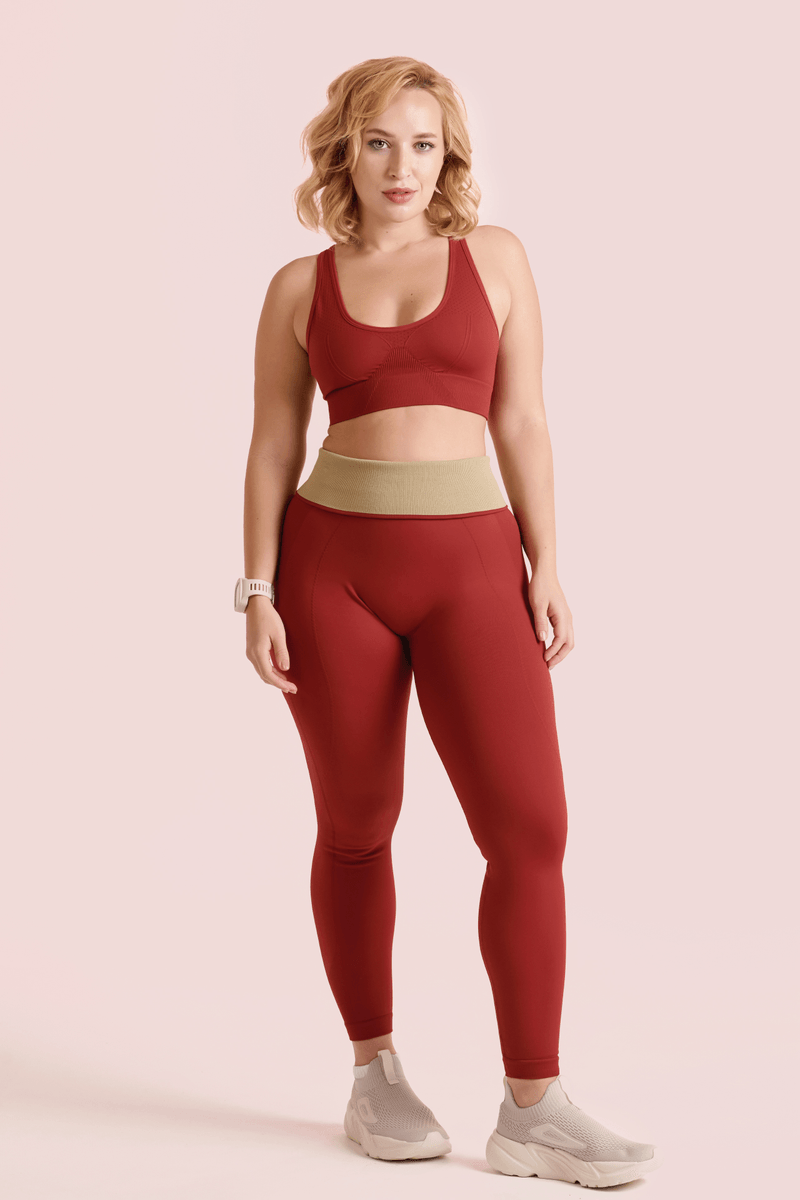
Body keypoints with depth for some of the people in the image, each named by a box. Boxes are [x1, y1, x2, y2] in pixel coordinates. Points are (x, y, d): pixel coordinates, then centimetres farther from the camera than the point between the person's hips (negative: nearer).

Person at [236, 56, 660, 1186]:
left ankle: (533, 1110, -2)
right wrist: (258, 594, -2)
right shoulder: (301, 287, 7)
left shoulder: (494, 256, 7)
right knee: (357, 825, 7)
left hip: (471, 565, 0)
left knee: (530, 826, -11)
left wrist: (546, 567, -3)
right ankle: (376, 1076, 23)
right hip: (334, 563, 0)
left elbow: (521, 422, 5)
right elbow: (273, 446, 7)